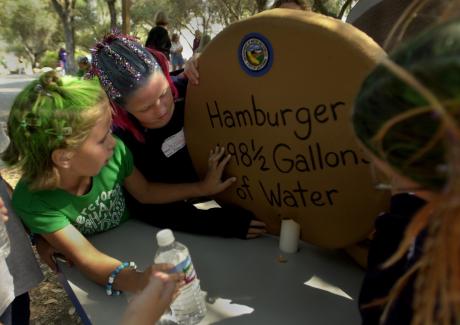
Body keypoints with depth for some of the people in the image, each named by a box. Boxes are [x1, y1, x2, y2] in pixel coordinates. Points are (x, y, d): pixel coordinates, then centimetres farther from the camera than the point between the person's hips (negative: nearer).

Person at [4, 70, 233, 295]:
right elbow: (87, 257, -34)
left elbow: (145, 192, -2)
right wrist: (136, 281, -54)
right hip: (92, 278, -3)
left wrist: (201, 188, -3)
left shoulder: (115, 153, -22)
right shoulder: (32, 201, -29)